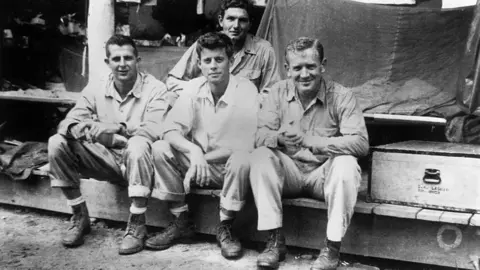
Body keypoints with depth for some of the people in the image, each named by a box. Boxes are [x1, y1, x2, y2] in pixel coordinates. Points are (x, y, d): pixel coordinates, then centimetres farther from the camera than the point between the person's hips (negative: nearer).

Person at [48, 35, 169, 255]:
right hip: (107, 160, 4)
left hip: (137, 162, -4)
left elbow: (155, 130, -24)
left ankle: (137, 225, -22)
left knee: (138, 144, -37)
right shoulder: (95, 90, 3)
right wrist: (89, 130, -29)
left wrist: (119, 127, -37)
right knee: (57, 142, -13)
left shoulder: (155, 89, -9)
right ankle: (80, 216, 0)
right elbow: (68, 124, -5)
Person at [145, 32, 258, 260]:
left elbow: (245, 145, -22)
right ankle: (181, 223, -5)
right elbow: (171, 131, -11)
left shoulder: (246, 91, -16)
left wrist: (203, 158, -23)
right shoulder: (193, 88, -4)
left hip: (229, 168, -4)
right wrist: (193, 151, -32)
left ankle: (225, 228, -12)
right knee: (160, 149, -18)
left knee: (242, 160, -36)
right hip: (199, 164, 4)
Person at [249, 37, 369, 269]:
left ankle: (333, 247, -21)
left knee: (346, 165, -32)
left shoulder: (341, 96, -10)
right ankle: (275, 240, -19)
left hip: (323, 174, -2)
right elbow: (260, 135, -8)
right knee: (260, 156, -24)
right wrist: (279, 137, -34)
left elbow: (361, 143, -21)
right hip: (289, 171, 2)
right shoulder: (279, 92, -1)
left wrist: (311, 141, -33)